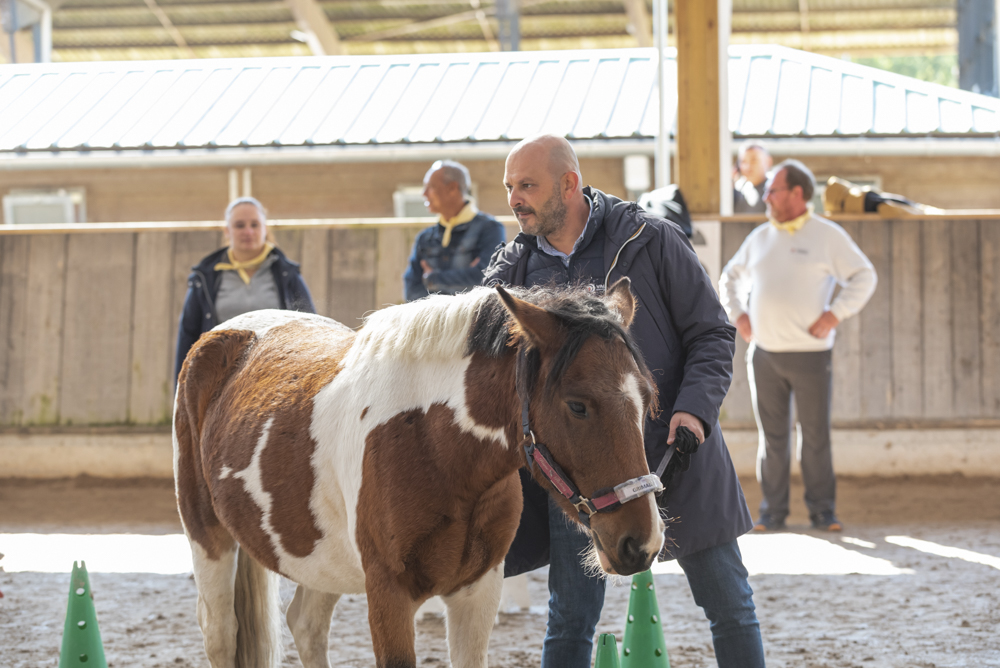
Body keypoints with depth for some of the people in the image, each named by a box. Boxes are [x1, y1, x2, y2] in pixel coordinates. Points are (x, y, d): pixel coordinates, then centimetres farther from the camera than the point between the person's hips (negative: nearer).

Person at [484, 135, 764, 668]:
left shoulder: (652, 242, -5)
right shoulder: (512, 270, 4)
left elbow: (713, 334, -3)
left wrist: (695, 407, -19)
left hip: (675, 449, -2)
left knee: (729, 604, 5)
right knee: (569, 622, 5)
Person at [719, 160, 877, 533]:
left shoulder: (827, 236, -1)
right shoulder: (760, 237, 12)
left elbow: (864, 277, -1)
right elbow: (730, 278, 24)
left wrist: (835, 314, -10)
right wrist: (737, 316, 10)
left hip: (810, 353, -3)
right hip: (763, 354, 4)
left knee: (816, 435, 1)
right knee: (772, 437, 5)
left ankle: (823, 512, 10)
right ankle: (772, 512, 12)